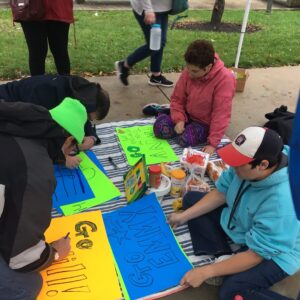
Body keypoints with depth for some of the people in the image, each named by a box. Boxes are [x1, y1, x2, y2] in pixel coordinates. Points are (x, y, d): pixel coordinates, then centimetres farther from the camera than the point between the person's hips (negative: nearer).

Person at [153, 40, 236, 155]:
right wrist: (179, 119, -19)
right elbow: (177, 99, -3)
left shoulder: (225, 79, -27)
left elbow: (221, 114, -26)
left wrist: (213, 143, -25)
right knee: (160, 128, -17)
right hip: (187, 115, 4)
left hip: (206, 123, -3)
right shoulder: (188, 72, -14)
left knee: (185, 140, -27)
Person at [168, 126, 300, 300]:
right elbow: (221, 193, -4)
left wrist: (206, 272, -26)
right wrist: (184, 216, -7)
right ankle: (223, 256, -7)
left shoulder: (282, 202, -39)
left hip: (273, 253, -7)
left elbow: (255, 254, -30)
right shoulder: (247, 162, -20)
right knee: (191, 199, 2)